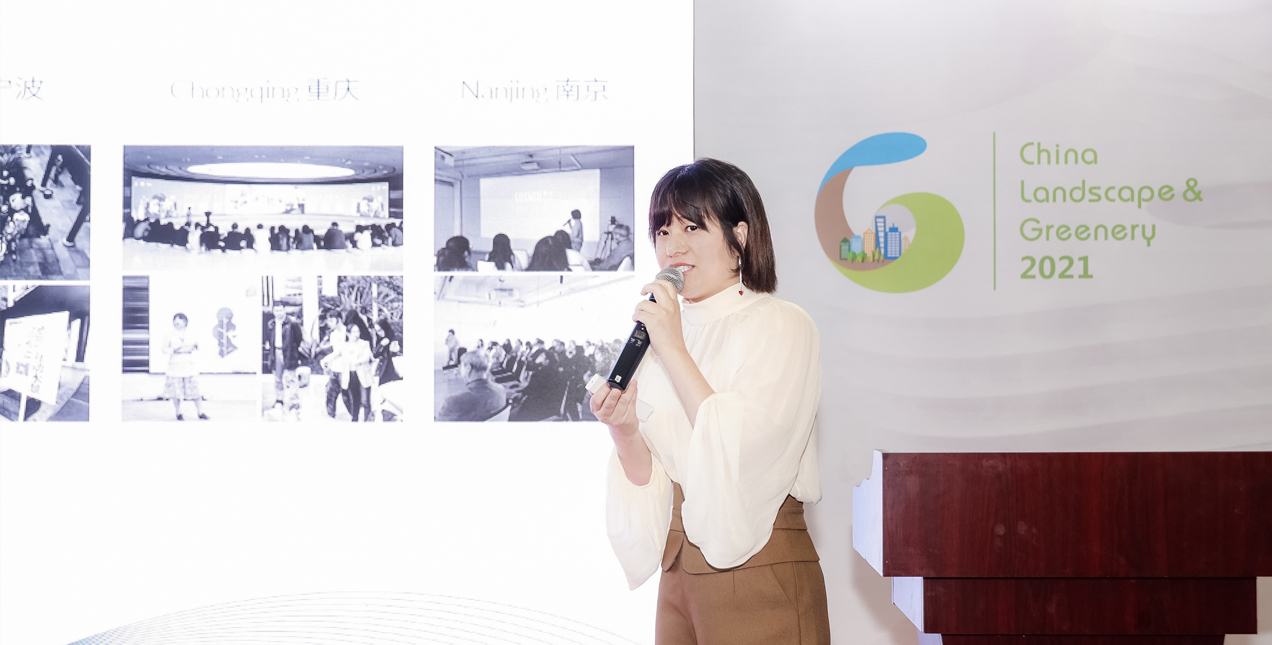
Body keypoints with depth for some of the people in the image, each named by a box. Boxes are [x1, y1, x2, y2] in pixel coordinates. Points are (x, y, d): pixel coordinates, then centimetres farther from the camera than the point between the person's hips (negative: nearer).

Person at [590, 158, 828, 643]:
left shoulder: (781, 326, -9)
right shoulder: (662, 334, 9)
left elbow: (743, 458, -22)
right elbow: (652, 482, 9)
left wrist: (674, 351, -19)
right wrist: (625, 432, -12)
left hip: (760, 577, -6)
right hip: (681, 571, 6)